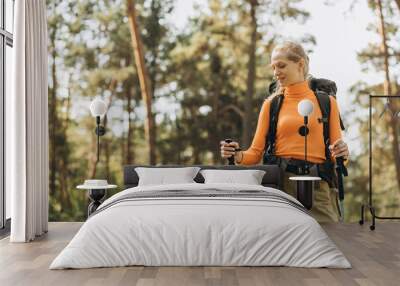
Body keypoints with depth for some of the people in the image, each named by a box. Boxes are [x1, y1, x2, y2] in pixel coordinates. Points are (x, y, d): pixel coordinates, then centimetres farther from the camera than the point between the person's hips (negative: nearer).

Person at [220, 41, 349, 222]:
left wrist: (342, 153, -13)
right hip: (280, 181, 1)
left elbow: (337, 154, 9)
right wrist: (238, 155, -12)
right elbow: (256, 153, 8)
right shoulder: (271, 104, 12)